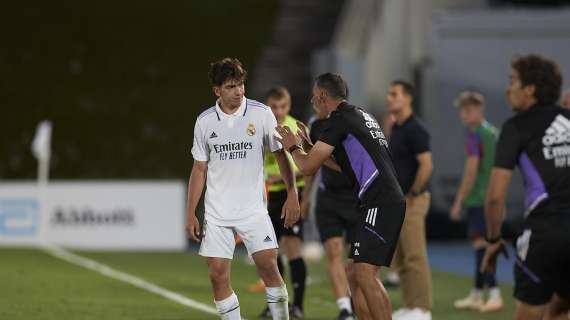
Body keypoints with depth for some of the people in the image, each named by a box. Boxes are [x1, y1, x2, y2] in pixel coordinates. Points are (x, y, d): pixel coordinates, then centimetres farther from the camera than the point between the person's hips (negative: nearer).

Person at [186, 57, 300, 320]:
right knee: (217, 274, -4)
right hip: (217, 212, 2)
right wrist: (191, 214, 6)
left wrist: (292, 194, -5)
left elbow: (280, 155, 3)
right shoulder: (205, 121, 2)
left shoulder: (261, 114, -4)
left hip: (253, 208, -2)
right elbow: (199, 169, 9)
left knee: (268, 265, -11)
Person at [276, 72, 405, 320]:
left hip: (380, 204, -10)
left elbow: (308, 167, -7)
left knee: (364, 273, -17)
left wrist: (293, 147, 13)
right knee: (353, 273, 12)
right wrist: (309, 147, 34)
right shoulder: (361, 116, 22)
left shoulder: (339, 119, -7)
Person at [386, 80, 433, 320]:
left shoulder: (415, 129, -13)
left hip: (411, 201, -9)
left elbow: (426, 165, -20)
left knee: (415, 256, -8)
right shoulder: (395, 129, 15)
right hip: (397, 201, 9)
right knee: (399, 259, 11)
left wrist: (412, 195, -17)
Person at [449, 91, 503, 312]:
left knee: (481, 244, -9)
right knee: (482, 246, 14)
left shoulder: (475, 135, -11)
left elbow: (471, 171, -16)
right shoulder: (494, 133, 14)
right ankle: (476, 295, 21)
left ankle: (495, 295, -17)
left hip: (478, 199, -8)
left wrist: (458, 202, -12)